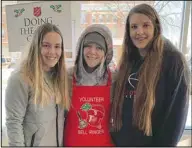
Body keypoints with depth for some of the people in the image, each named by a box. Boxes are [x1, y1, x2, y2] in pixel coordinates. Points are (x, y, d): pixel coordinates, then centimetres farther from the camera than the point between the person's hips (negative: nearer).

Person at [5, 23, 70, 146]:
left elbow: (63, 115, 5)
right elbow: (14, 123, -17)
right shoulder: (21, 79, -20)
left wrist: (65, 142, 2)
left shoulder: (60, 75, -1)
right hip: (34, 143, -5)